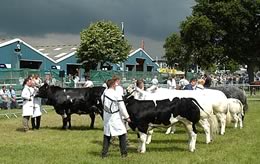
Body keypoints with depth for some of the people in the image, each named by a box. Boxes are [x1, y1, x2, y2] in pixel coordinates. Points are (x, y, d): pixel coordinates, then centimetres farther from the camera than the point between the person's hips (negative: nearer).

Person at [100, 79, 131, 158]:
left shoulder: (104, 94, 3)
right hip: (116, 118, -6)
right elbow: (122, 107, -13)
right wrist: (127, 117, -3)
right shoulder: (116, 94, -16)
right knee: (122, 134, 7)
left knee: (107, 135, 13)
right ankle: (124, 153, 8)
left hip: (107, 118, 6)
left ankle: (104, 153, 13)